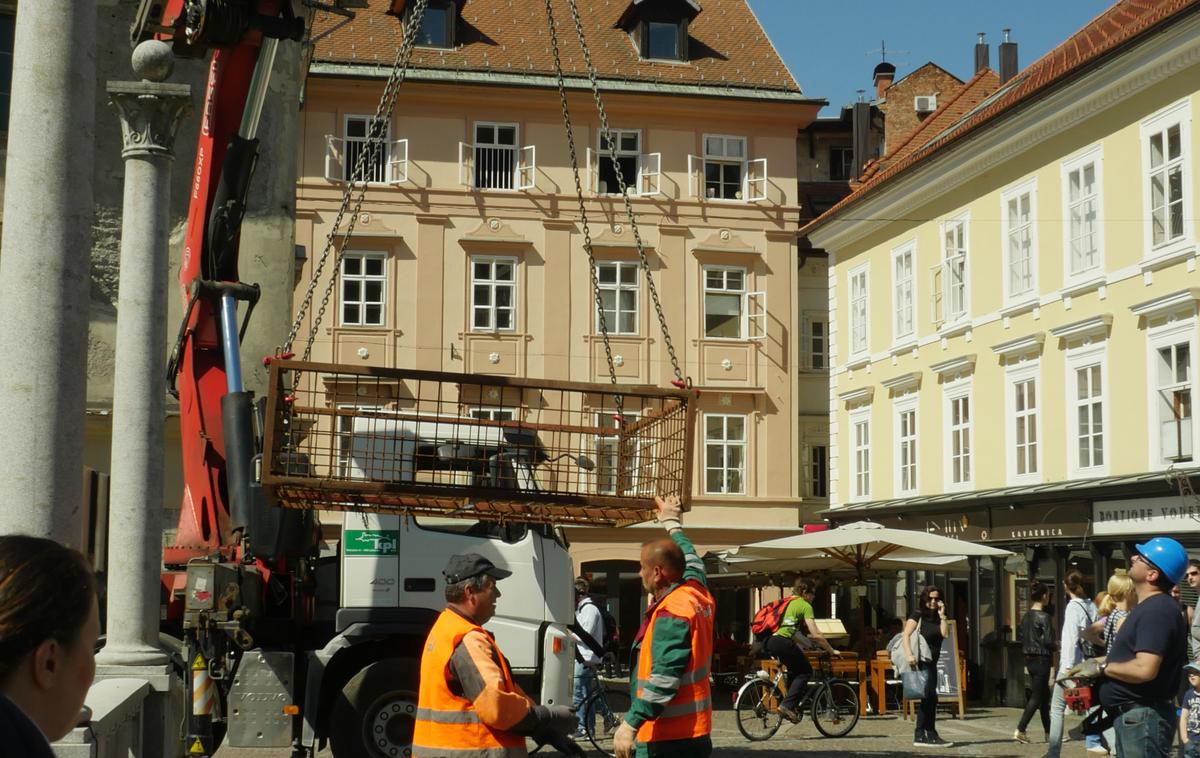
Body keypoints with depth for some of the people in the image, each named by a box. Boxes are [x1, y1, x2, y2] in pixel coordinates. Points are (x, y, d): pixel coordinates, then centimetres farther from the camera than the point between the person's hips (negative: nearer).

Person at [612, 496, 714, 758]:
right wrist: (673, 523, 46)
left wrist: (630, 724, -28)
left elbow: (664, 680, -26)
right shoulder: (698, 596, 8)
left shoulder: (671, 615, -18)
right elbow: (691, 563, 31)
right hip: (694, 734, 10)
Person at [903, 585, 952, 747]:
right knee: (930, 697, -12)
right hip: (920, 662, -8)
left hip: (931, 663, 8)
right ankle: (931, 735, -8)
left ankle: (919, 736, 15)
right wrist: (909, 654, -29)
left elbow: (945, 634, -1)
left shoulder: (937, 618, 16)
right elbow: (906, 635, -17)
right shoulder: (917, 615, -5)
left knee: (927, 698, 10)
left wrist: (942, 615, -3)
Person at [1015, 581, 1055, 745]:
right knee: (1037, 696, -3)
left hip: (1029, 659, 8)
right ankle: (1020, 730, -9)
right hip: (1041, 659, -8)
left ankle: (1049, 733, 19)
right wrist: (1057, 645, 1)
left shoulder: (1026, 616, 7)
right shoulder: (1044, 617, -15)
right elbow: (1048, 641, -17)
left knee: (1045, 695, 15)